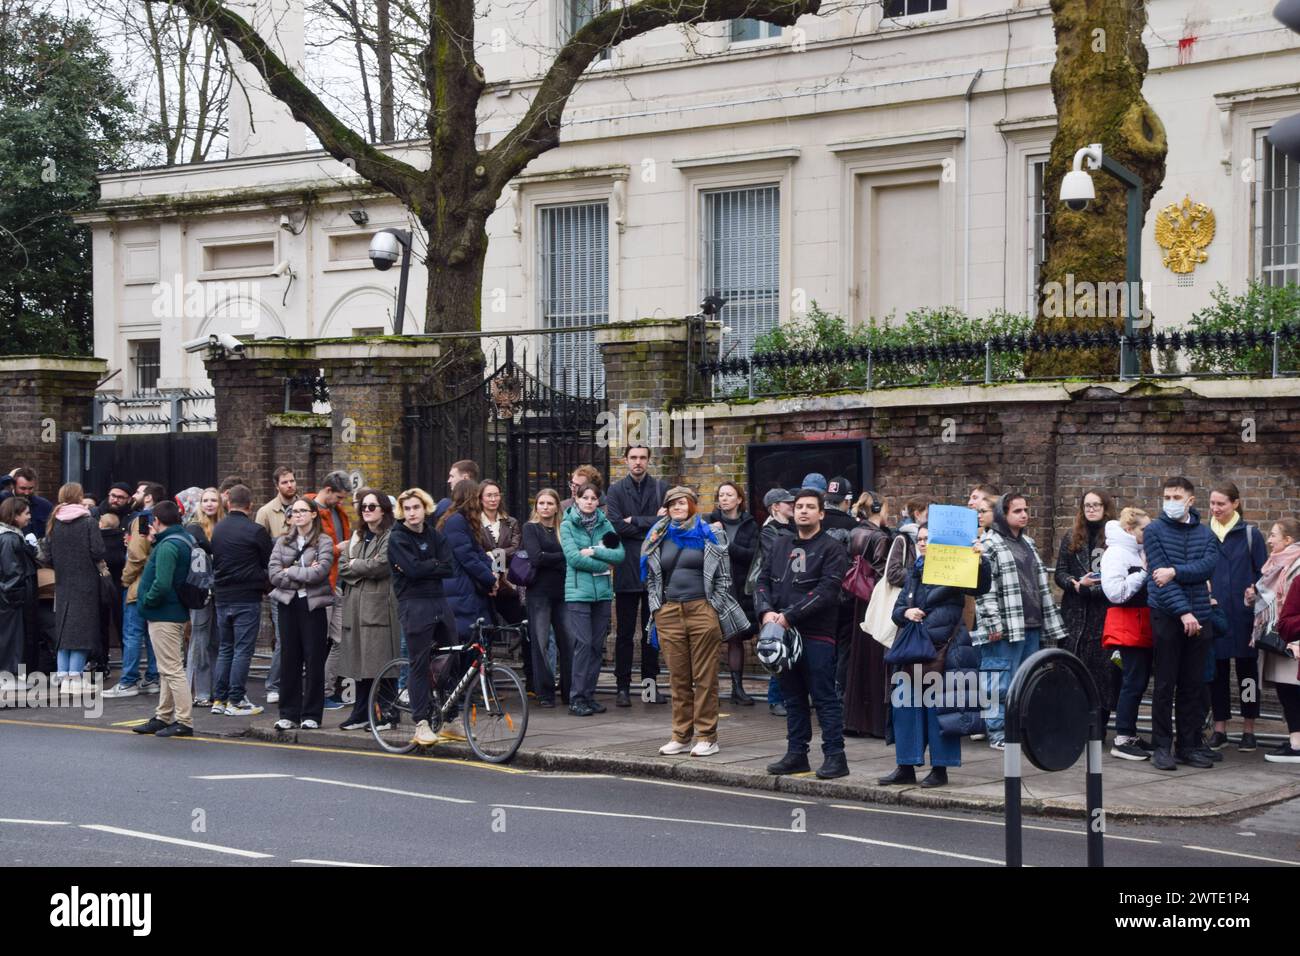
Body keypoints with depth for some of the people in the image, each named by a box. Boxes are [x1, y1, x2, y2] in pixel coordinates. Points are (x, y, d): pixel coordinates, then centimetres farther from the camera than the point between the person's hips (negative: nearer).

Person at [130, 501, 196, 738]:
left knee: (172, 669, -6)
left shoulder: (167, 546, -20)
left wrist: (148, 601, -13)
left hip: (164, 615, -11)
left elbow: (162, 584, -29)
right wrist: (156, 539, 12)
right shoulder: (185, 539, 10)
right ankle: (163, 717, 26)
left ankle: (184, 721, -5)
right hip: (177, 613, 11)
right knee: (170, 668, 17)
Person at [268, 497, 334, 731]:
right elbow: (273, 574, -1)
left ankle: (311, 714, 5)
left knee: (314, 660, -1)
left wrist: (290, 571, -6)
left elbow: (320, 571, -15)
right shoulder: (282, 542, 12)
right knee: (289, 660, 5)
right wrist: (305, 575, -9)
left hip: (313, 604, -3)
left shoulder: (323, 541, 1)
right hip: (288, 604, 3)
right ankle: (289, 714, 10)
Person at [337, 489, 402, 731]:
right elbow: (342, 567, 13)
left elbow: (381, 565, -15)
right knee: (360, 662, 7)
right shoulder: (357, 536, 20)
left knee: (379, 662, -8)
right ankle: (362, 714, 12)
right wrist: (366, 571, -5)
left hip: (379, 605, -7)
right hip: (355, 606, 7)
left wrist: (355, 565, 0)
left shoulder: (390, 537, -3)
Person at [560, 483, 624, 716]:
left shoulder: (605, 524, 10)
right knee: (583, 643, -9)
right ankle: (576, 698, -5)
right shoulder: (567, 525, 0)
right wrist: (604, 565, -7)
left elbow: (620, 554, 0)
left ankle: (589, 695, 12)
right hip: (578, 592, -4)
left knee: (597, 645, 4)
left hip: (602, 592, 4)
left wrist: (594, 552, -11)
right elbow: (573, 557, -11)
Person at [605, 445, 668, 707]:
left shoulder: (661, 488, 7)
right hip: (627, 569, -1)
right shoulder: (616, 490, 3)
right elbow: (615, 525, -10)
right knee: (625, 632, 2)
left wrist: (635, 522, -10)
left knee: (652, 630, 8)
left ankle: (651, 682, 15)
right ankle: (623, 687, 5)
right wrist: (651, 524, -10)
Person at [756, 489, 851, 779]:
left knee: (824, 697, -5)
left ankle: (835, 756, -2)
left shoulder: (831, 549, -3)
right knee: (792, 698, 12)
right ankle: (796, 753, 19)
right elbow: (763, 581, 13)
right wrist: (766, 611, -7)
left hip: (817, 635, -6)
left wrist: (789, 616, -18)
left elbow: (826, 591, -14)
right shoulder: (781, 545, 17)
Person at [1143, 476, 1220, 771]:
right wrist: (1183, 611, -17)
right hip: (1166, 615, -3)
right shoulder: (1155, 531, 0)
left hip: (1198, 616, 3)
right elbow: (1161, 574, -10)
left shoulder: (1206, 534, 11)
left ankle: (1189, 745, 14)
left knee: (1194, 685, 6)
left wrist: (1175, 571, -19)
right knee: (1165, 683, -1)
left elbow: (1208, 566, -7)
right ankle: (1162, 745, 5)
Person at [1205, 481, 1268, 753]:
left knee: (1247, 669, 4)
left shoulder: (1251, 534, 0)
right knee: (1217, 671, 5)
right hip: (1213, 613, 2)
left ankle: (1248, 730, 11)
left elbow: (1263, 575, 1)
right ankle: (1220, 729, 12)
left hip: (1243, 614, -2)